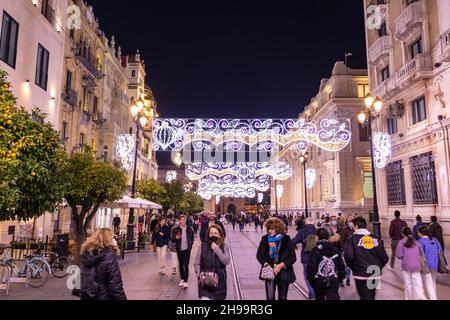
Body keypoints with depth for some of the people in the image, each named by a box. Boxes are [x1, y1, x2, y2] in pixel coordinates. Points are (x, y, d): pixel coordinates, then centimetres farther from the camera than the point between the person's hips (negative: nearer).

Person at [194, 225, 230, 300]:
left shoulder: (224, 247, 1)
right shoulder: (203, 246, 0)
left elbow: (226, 261, -12)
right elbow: (197, 263, 2)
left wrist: (217, 250, -17)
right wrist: (199, 273, -15)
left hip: (219, 280, 1)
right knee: (205, 298, -14)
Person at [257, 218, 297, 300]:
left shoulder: (286, 240, -7)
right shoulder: (265, 239, -2)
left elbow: (293, 257, -6)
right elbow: (259, 254, 3)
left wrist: (281, 265, -17)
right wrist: (265, 263, -14)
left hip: (283, 273, 0)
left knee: (282, 297, 12)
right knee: (270, 297, -6)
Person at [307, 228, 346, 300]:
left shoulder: (315, 251, -10)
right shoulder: (336, 250, 3)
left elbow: (311, 267, -13)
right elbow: (341, 266, 7)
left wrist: (311, 279, -1)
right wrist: (341, 278, 18)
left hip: (319, 281, -1)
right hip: (333, 282, 1)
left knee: (319, 297, 19)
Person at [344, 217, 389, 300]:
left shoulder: (352, 239, -7)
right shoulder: (376, 239, 5)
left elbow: (348, 256, -19)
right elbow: (384, 258, 2)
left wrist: (353, 267, 0)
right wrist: (378, 267, 17)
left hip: (361, 274, -5)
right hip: (376, 275, 5)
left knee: (366, 297, 1)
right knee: (371, 296, 22)